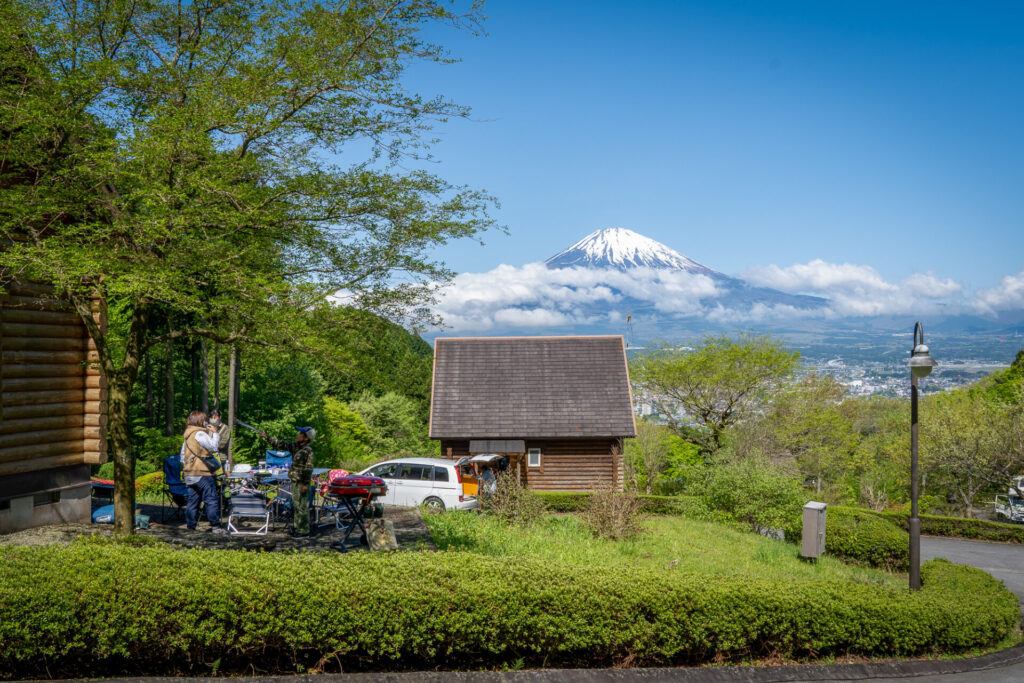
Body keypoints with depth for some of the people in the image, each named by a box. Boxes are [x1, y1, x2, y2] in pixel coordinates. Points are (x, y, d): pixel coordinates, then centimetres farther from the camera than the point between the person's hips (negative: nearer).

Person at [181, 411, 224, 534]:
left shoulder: (187, 435, 18)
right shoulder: (199, 434, -11)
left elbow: (182, 456, 23)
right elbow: (213, 447, -15)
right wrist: (214, 433, -5)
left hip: (189, 474, 9)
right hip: (202, 473, -9)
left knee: (193, 500, 11)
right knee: (211, 500, -5)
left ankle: (190, 526, 10)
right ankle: (215, 526, -6)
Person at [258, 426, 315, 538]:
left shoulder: (308, 450, -16)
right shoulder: (295, 446, 9)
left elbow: (308, 468, -18)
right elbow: (281, 444, 16)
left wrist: (305, 484, -19)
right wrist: (267, 437, 13)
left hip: (302, 483, -9)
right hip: (294, 482, 9)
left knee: (302, 507, -4)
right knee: (295, 506, 17)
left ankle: (304, 531, 2)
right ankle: (296, 528, 28)